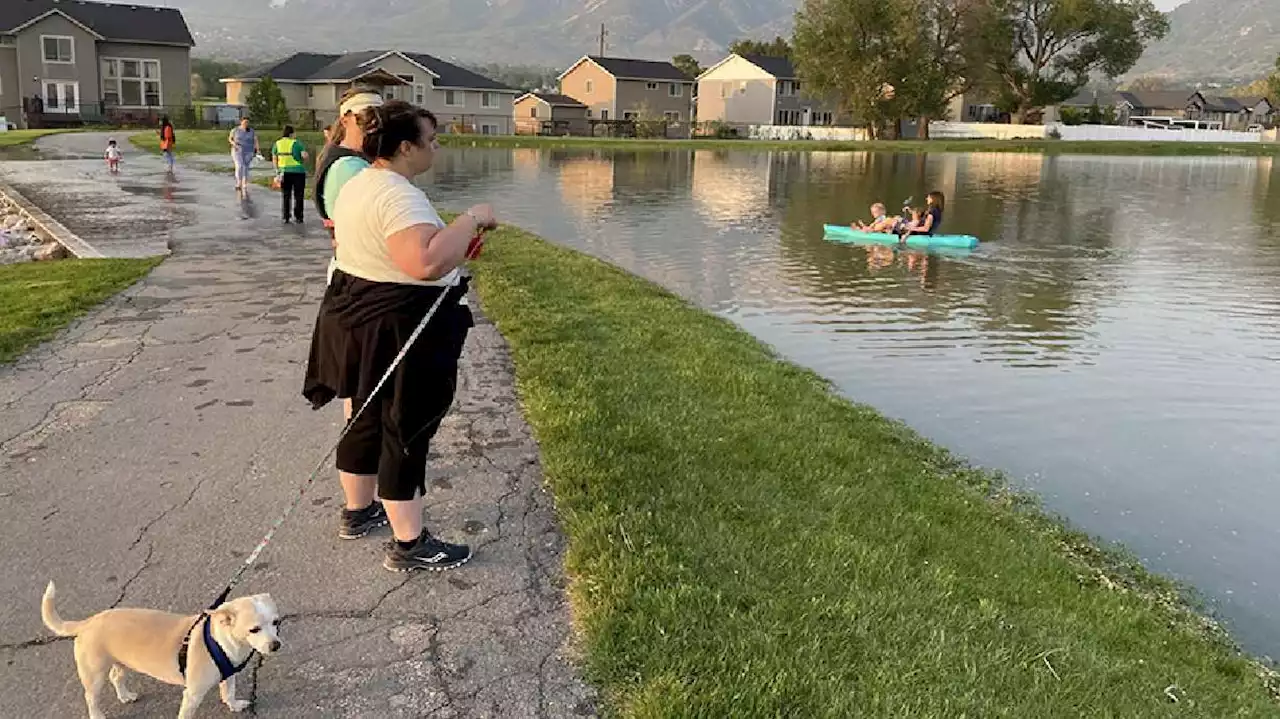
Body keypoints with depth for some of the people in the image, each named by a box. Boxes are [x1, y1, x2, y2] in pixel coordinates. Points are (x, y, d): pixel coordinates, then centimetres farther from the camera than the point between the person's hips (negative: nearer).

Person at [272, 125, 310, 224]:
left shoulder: (277, 144, 5)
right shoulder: (296, 143, -8)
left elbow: (274, 158, 6)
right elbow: (305, 155, -17)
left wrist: (277, 170, 14)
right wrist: (303, 161, 3)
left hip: (284, 172, 4)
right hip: (298, 171, -4)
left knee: (285, 196, 12)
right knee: (298, 195, 7)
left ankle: (285, 218, 11)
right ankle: (298, 217, 9)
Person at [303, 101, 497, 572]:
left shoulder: (358, 184, 10)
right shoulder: (399, 196, -24)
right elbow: (427, 263, -40)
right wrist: (472, 218, -27)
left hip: (356, 318, 10)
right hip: (398, 327, -10)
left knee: (366, 418, 22)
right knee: (407, 432, 0)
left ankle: (358, 512, 39)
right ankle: (408, 545, 10)